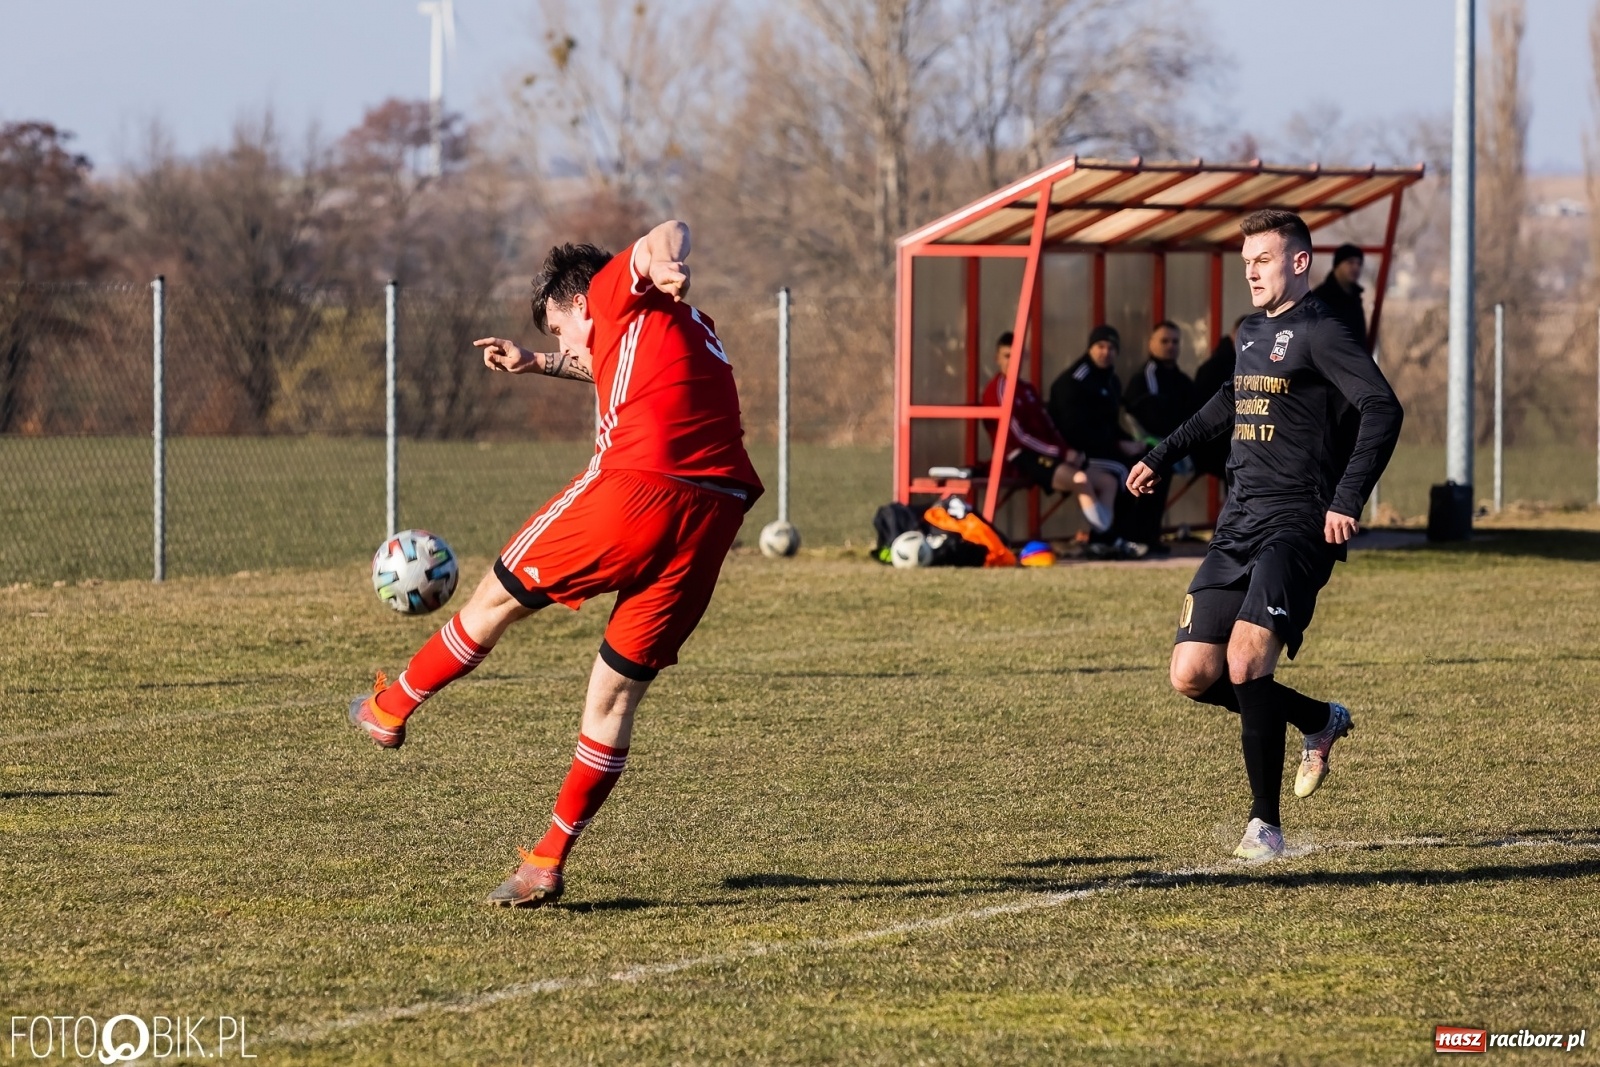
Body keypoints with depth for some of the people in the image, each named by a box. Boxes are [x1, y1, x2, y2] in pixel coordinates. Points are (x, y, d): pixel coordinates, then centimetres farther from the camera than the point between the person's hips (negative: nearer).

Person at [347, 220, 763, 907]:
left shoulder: (620, 291, 10)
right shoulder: (691, 329, 33)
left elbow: (671, 230, -9)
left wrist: (664, 263, -28)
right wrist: (538, 365, 55)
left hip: (634, 488, -7)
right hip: (712, 520, 7)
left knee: (498, 599, 16)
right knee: (615, 696, 11)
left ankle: (391, 709, 32)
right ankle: (548, 862, 13)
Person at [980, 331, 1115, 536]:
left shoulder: (1027, 387, 21)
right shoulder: (997, 390, -8)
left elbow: (1047, 427, 18)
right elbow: (1018, 435, -14)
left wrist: (1067, 451, -2)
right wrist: (1061, 453, -14)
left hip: (1045, 455, 10)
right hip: (1023, 458, -10)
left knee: (1108, 482, 4)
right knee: (1081, 479, -33)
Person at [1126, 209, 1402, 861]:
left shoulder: (1318, 332, -8)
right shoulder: (1251, 332, 17)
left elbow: (1382, 409, -18)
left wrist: (1348, 500, -26)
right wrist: (1162, 457, 40)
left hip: (1297, 525, -8)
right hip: (1240, 522, 8)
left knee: (1245, 660, -21)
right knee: (1193, 675, 0)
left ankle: (1266, 825, -9)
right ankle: (1321, 721, 24)